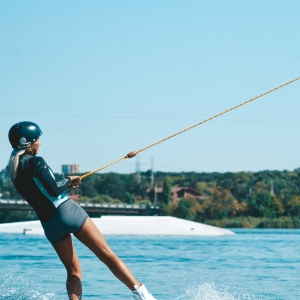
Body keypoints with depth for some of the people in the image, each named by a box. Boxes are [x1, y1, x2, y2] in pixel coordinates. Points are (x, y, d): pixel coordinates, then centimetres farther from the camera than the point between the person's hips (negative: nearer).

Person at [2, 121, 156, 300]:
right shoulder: (35, 162, -10)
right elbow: (54, 190, -14)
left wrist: (65, 184, 18)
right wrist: (68, 181, 5)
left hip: (49, 223, 7)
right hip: (67, 211, -7)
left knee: (73, 270, 15)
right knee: (107, 254, -6)